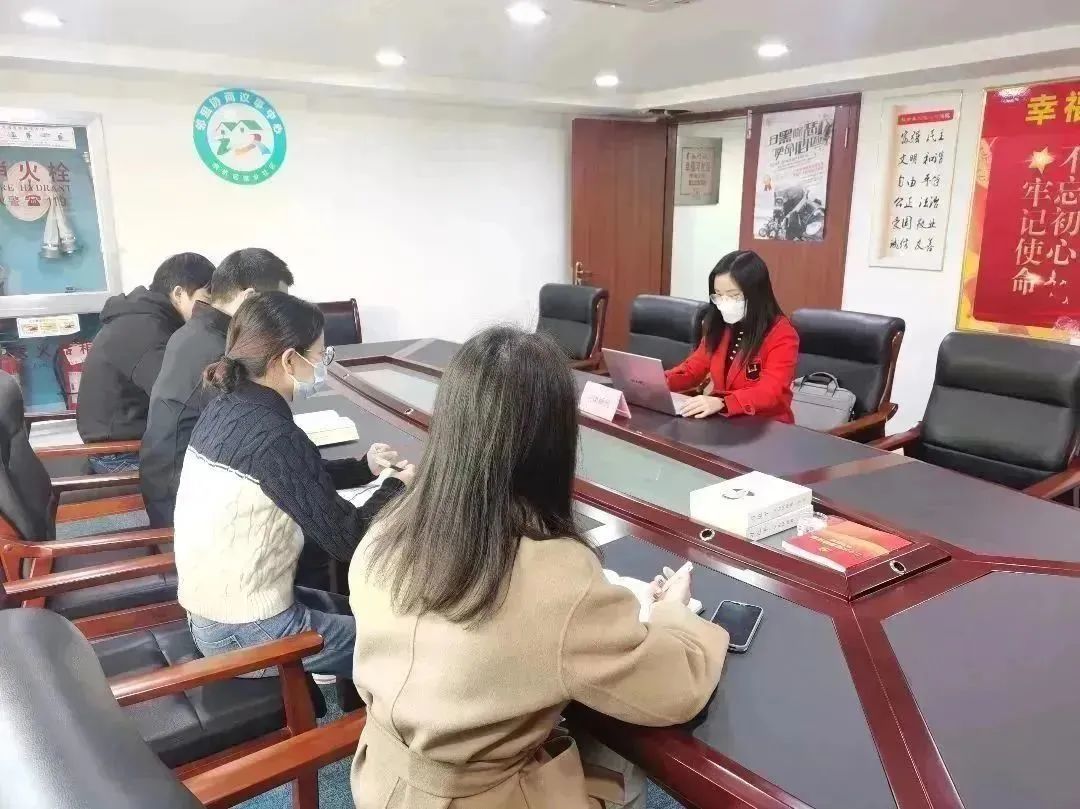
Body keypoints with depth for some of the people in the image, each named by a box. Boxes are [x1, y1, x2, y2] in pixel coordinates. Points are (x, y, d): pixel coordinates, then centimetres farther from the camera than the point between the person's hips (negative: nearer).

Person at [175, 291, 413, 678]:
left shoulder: (227, 407, -1)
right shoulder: (275, 437, -27)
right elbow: (345, 539, -20)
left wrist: (364, 468, 9)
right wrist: (395, 486, -5)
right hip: (248, 634, -9)